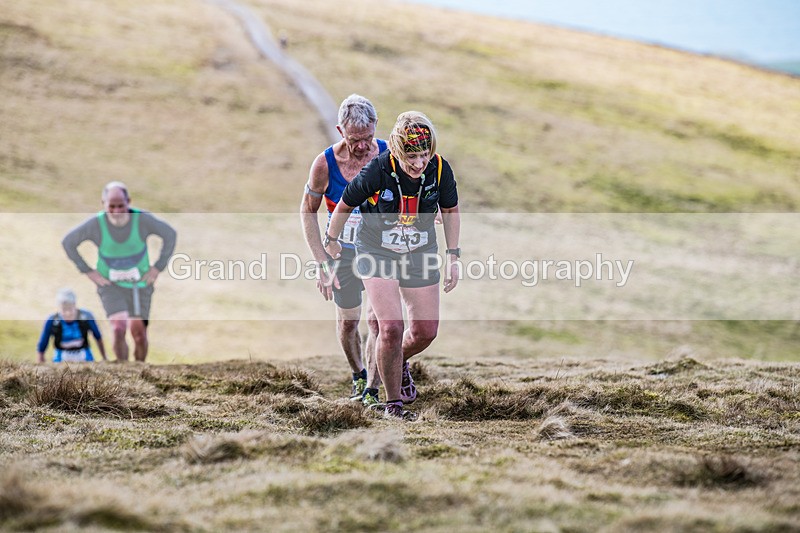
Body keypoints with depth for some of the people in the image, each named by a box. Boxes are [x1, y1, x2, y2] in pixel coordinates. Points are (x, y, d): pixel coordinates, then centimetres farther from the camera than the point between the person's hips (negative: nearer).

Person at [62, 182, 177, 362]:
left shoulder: (142, 219, -18)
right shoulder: (96, 224, -18)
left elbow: (169, 234, -2)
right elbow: (68, 242, -3)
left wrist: (158, 267, -4)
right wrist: (88, 271, -4)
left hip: (139, 284, 1)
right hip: (111, 285, -1)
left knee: (139, 333, -3)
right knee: (119, 329, -18)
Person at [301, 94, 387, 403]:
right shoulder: (325, 164, -18)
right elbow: (308, 211, -5)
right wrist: (322, 264, -10)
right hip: (344, 250, 0)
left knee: (378, 320, -9)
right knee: (348, 321, 11)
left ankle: (372, 391, 1)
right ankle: (358, 375, 37)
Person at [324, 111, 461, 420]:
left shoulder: (440, 169, -18)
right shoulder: (377, 171, -27)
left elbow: (450, 210, 1)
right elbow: (345, 205, -8)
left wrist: (453, 257, 2)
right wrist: (331, 241, 7)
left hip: (420, 253, 4)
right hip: (377, 252, -3)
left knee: (425, 331, 6)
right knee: (391, 327, -17)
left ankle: (400, 362, 41)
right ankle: (393, 403, 1)